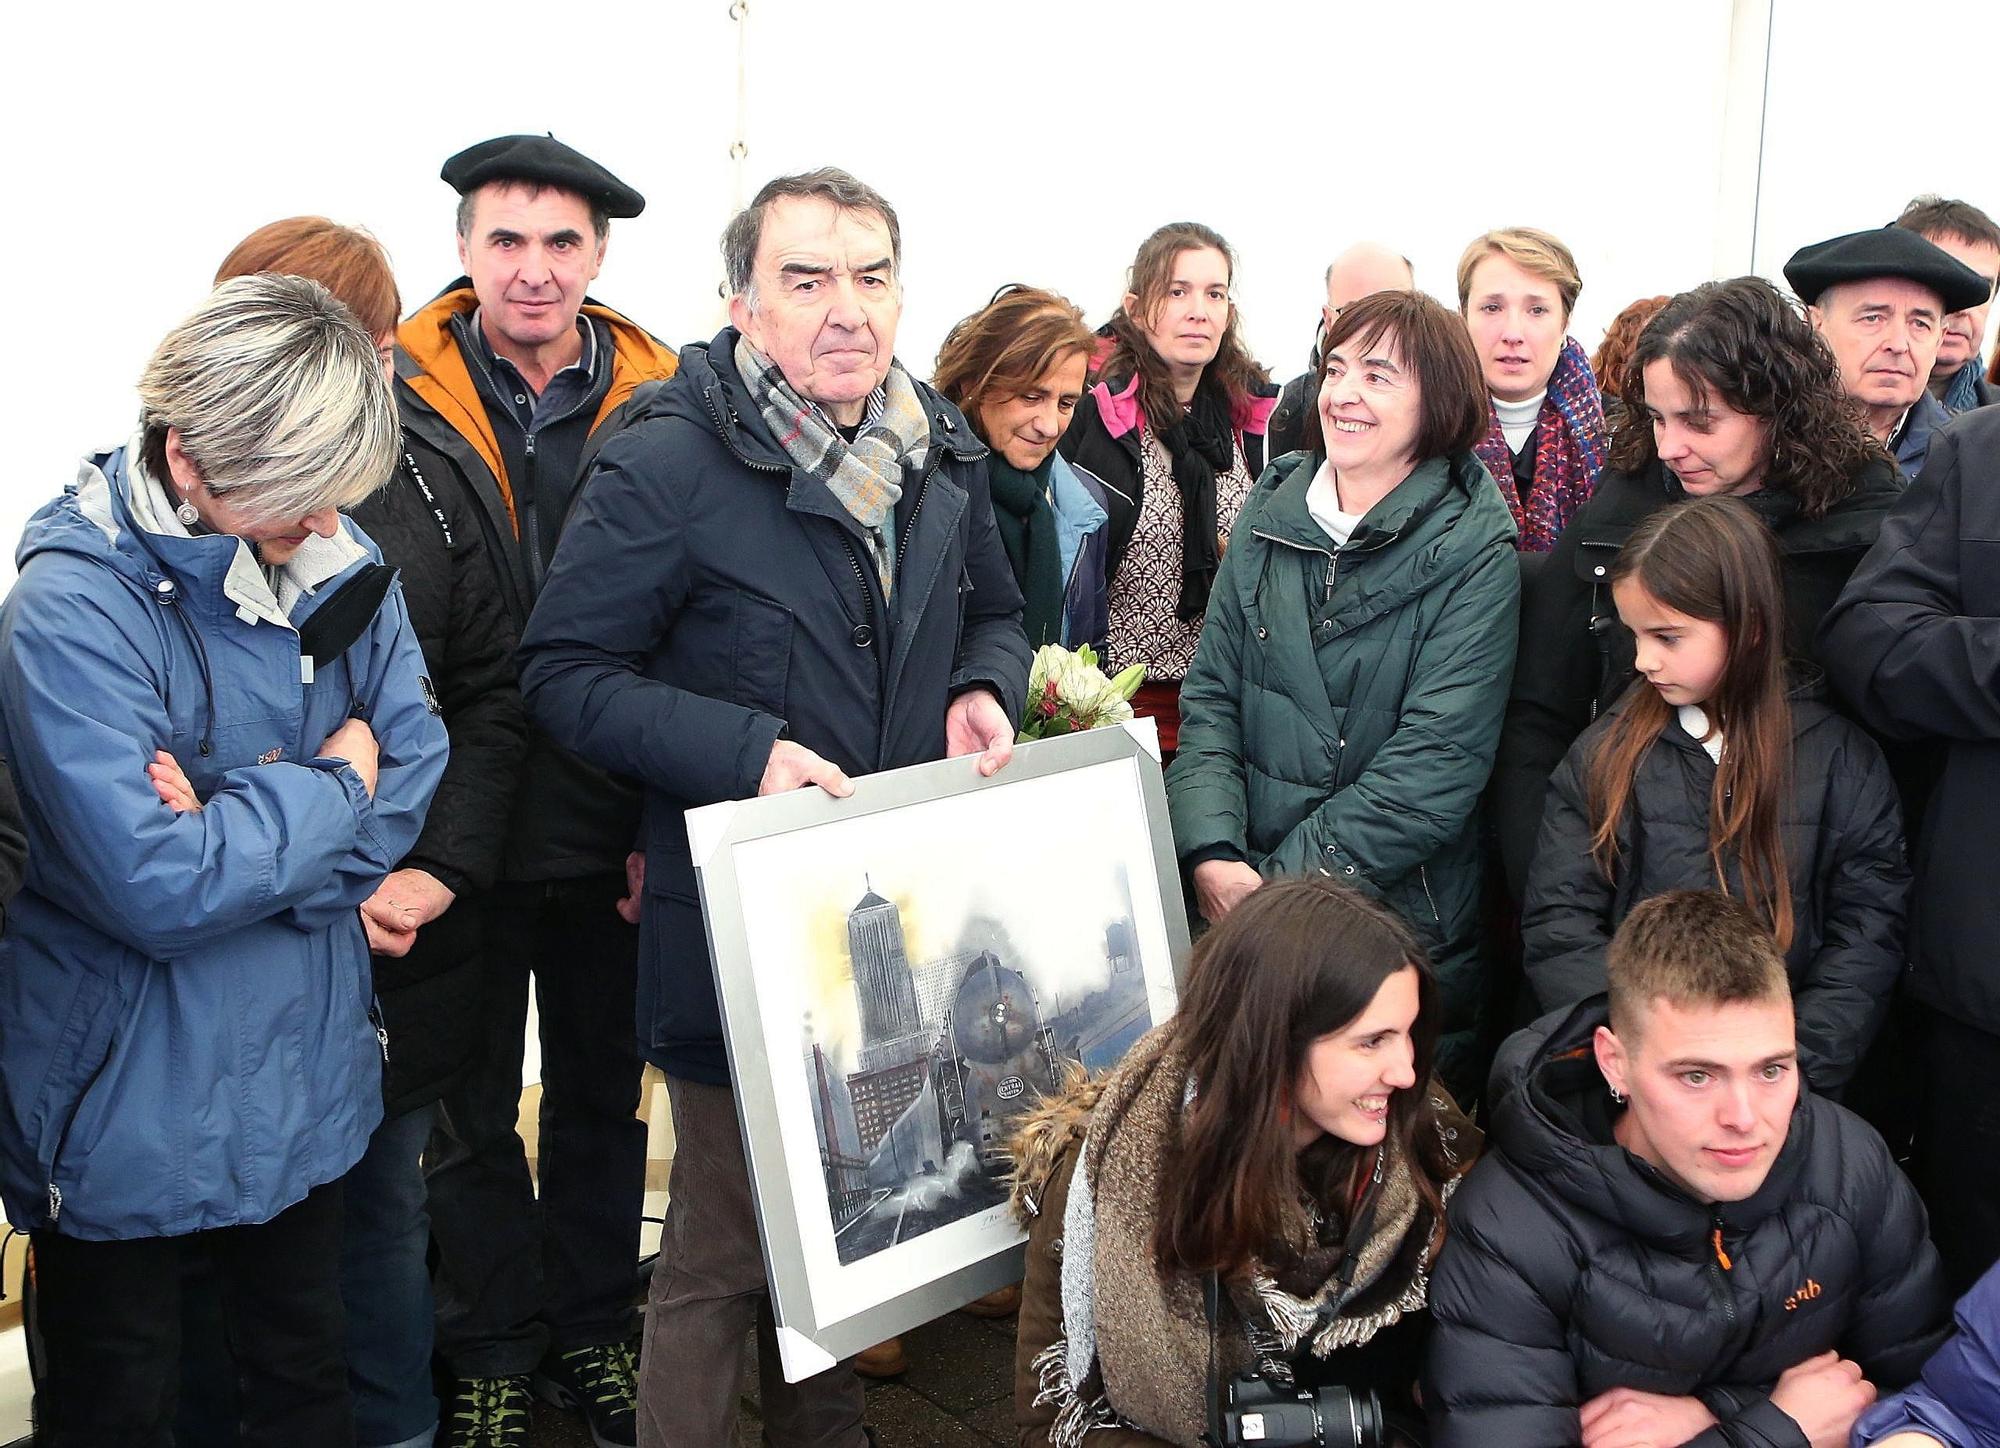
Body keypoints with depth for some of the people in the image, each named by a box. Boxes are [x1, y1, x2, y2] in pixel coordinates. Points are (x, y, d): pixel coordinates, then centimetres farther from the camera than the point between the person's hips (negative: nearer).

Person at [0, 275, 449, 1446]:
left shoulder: (337, 561, -5)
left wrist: (246, 834, -22)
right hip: (131, 1114, -5)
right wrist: (329, 793, -16)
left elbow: (415, 761, -7)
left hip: (307, 1073, 5)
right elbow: (160, 889, -28)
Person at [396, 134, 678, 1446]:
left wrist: (664, 819, -5)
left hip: (609, 830, 1)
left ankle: (593, 1326, 38)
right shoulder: (401, 404, -6)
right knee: (470, 1104, 14)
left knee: (605, 1091, 17)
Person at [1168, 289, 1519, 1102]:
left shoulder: (1474, 552, -9)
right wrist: (1211, 854, -13)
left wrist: (1282, 883, -18)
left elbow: (1433, 766, -15)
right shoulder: (1271, 513, 4)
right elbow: (1211, 694, 3)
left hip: (1406, 924, -3)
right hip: (1239, 912, 4)